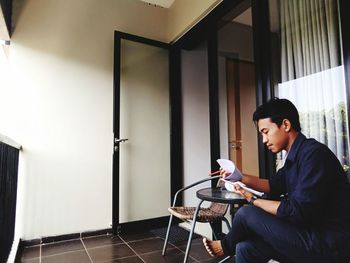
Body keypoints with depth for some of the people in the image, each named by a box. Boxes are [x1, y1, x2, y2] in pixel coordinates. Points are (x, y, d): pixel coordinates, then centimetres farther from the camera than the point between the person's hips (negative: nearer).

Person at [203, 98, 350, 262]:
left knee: (246, 214, -9)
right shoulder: (296, 156, 10)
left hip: (329, 244, -8)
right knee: (245, 248, 2)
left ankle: (227, 246, 21)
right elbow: (274, 186, 20)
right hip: (312, 234, 8)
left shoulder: (314, 153, -21)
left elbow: (297, 211, -24)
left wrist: (253, 200, -10)